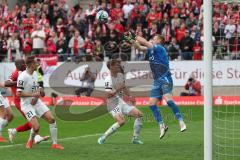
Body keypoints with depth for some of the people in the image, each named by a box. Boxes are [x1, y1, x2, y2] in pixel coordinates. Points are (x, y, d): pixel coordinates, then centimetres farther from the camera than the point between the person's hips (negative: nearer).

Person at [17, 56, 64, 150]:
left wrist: (36, 97, -3)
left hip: (36, 102, 7)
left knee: (51, 119, -5)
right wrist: (33, 94, -19)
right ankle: (31, 140, 14)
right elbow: (18, 93, -20)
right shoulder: (23, 77, -19)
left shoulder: (35, 74, 7)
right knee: (36, 127, -18)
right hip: (27, 104, -7)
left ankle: (55, 144, 4)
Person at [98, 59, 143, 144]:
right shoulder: (108, 80, -16)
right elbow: (108, 95, -22)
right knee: (121, 121, -28)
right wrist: (118, 90, -29)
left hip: (121, 102, 8)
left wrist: (129, 97, 16)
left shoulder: (120, 75, 9)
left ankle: (135, 138, 6)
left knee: (139, 114, -1)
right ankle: (103, 138, -16)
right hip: (113, 103, -8)